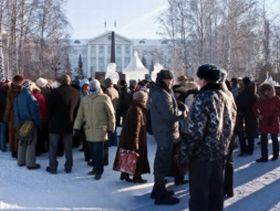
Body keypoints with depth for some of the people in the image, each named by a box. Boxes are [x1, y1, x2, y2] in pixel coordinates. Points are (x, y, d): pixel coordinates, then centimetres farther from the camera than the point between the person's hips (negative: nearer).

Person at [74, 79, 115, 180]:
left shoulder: (104, 98, -6)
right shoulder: (85, 99, 7)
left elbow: (111, 114, -2)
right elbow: (80, 114, 10)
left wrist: (111, 128, -1)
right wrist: (76, 127, 7)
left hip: (100, 129, -4)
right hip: (89, 129, 5)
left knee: (98, 151, -7)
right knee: (93, 151, 12)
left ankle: (99, 170, 4)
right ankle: (96, 167, 26)